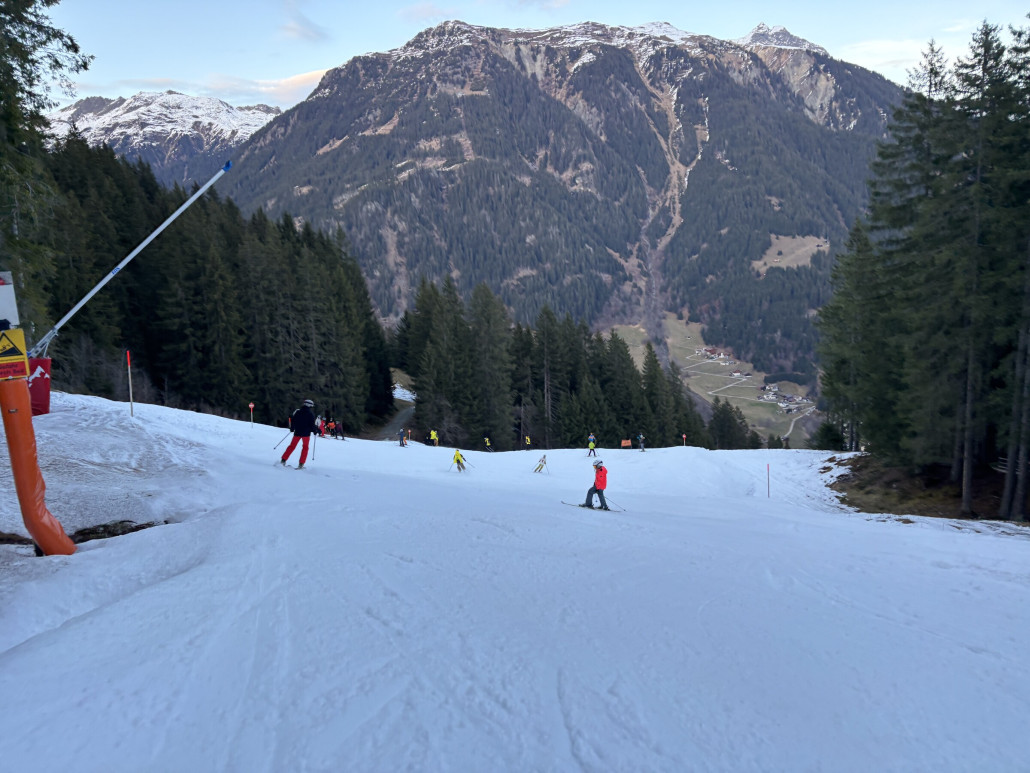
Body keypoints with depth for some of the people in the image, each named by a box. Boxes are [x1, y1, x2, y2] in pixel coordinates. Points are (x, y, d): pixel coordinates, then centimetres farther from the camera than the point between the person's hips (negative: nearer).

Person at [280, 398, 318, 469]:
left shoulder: (298, 411, 3)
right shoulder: (311, 413, -7)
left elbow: (292, 421, 5)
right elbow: (312, 425, -9)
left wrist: (292, 428, 20)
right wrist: (315, 430, 7)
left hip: (297, 432, 3)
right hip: (306, 433, -3)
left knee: (292, 446, 13)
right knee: (305, 447, 10)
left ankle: (283, 460, 8)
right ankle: (301, 464, 3)